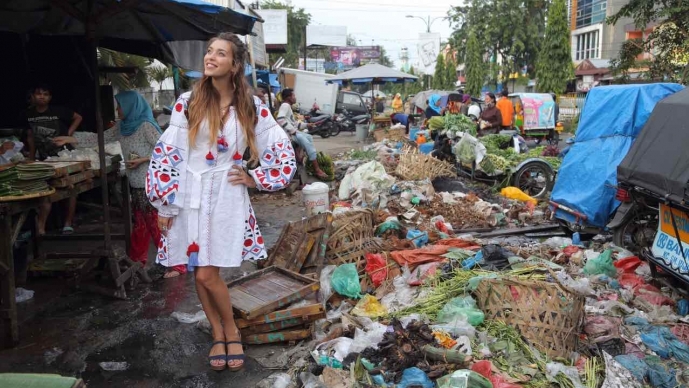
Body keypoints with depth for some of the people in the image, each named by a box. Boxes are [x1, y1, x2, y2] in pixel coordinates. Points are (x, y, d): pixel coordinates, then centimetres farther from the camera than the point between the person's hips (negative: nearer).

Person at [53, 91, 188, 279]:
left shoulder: (146, 126, -15)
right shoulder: (122, 127, 10)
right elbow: (100, 138, 14)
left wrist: (142, 160, -21)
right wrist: (69, 139, 12)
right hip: (136, 183, 8)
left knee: (157, 223, -7)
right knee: (140, 223, 17)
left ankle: (177, 264, -1)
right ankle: (137, 260, 30)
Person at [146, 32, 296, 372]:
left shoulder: (251, 107, -2)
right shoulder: (188, 102, -1)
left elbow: (282, 150, 5)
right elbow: (167, 154, -1)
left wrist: (255, 178, 1)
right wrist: (163, 204, -2)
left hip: (226, 196, -2)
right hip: (189, 195, 2)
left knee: (207, 274, -6)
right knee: (199, 274, 9)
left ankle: (231, 331, 20)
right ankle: (218, 335, 29)